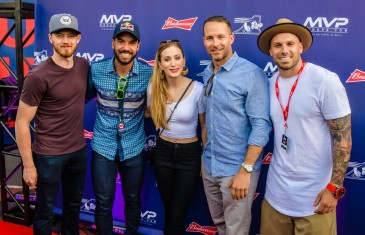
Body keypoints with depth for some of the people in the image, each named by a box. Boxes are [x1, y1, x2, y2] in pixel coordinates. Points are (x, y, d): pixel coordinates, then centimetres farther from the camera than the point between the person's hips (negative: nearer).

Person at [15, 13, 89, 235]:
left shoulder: (84, 65, -1)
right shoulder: (38, 77, -20)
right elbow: (22, 122, -15)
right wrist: (28, 165, -13)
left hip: (79, 150, 6)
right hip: (49, 155, -6)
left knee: (74, 204, 22)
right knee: (46, 210, 11)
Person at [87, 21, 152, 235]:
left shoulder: (149, 73, -11)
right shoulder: (96, 69, -10)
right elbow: (87, 95, 8)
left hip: (134, 147, 0)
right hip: (103, 146, 0)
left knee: (133, 199, 19)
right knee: (103, 202, 10)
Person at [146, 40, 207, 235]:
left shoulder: (198, 89, -16)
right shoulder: (154, 88, -7)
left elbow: (205, 126, -5)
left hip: (189, 154, -3)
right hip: (163, 152, 3)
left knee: (177, 215, 4)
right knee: (168, 211, 18)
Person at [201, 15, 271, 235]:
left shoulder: (252, 74, -14)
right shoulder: (207, 74, 7)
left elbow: (261, 126, -18)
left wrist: (245, 170, -21)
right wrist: (206, 156, 11)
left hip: (237, 168, -6)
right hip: (209, 164, 6)